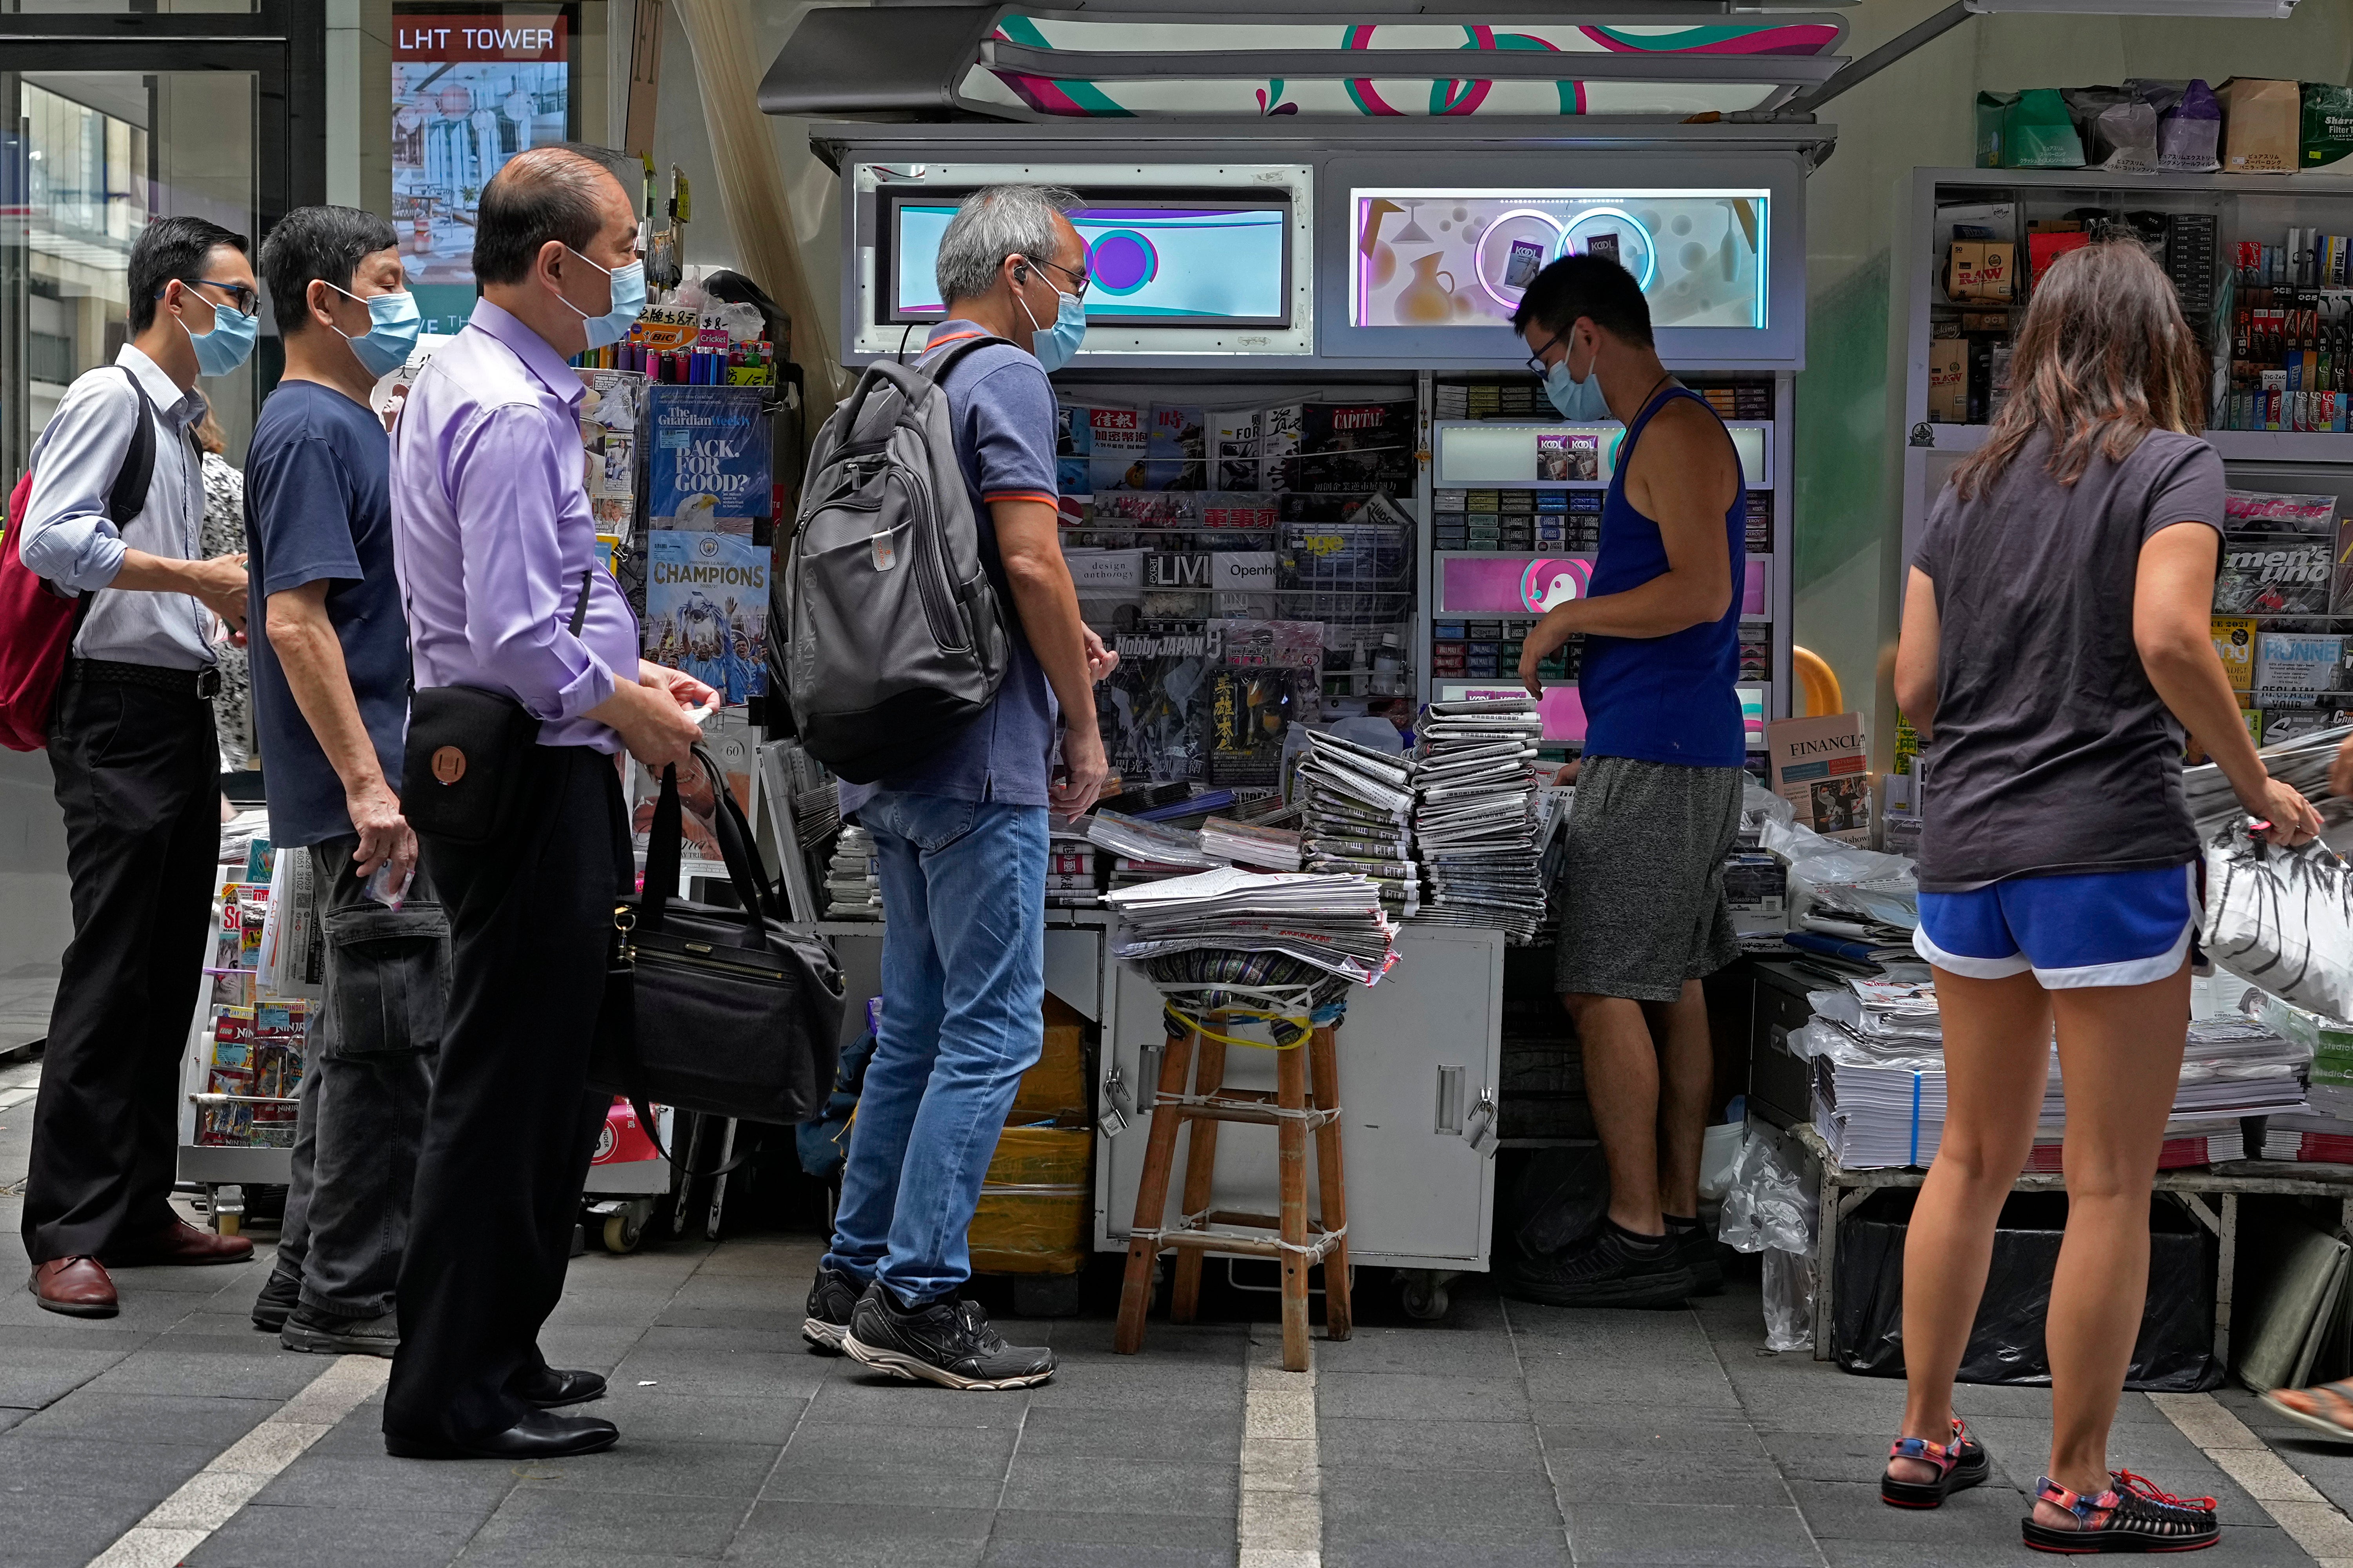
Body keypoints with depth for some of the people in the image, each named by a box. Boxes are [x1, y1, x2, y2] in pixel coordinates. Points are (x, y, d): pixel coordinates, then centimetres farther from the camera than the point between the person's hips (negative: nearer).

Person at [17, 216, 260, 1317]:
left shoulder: (177, 422, 22)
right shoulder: (109, 399, -7)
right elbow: (52, 540, -21)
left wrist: (227, 608, 15)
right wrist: (198, 577, -20)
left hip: (182, 711, 9)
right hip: (121, 710, -9)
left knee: (169, 974, 10)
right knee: (110, 973, -10)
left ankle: (137, 1208, 16)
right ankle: (67, 1236, -8)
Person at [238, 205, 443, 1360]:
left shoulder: (352, 425, 18)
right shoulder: (309, 431, -13)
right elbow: (296, 622, -21)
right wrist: (367, 784, -24)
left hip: (387, 784, 10)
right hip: (364, 793, -10)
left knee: (362, 1036, 14)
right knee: (393, 1038, -7)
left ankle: (312, 1280, 21)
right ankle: (348, 1294, 0)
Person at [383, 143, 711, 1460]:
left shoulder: (464, 383, 15)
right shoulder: (512, 415, -19)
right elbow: (518, 639, -25)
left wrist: (626, 668, 16)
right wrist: (628, 711, -11)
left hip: (519, 767, 11)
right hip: (531, 781, -11)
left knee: (547, 1077, 17)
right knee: (511, 1085, -5)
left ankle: (493, 1354, 27)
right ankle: (458, 1396, 2)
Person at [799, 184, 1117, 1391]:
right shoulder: (1005, 377, -10)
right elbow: (1032, 560, -18)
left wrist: (1054, 632, 16)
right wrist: (1084, 728, -9)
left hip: (891, 751, 9)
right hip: (980, 754, -9)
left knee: (918, 1024, 14)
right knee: (994, 1028, -6)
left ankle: (855, 1276, 17)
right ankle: (918, 1298, -7)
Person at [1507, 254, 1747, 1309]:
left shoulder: (1677, 432, -12)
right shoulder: (1661, 435, 19)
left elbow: (1700, 590, -23)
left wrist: (1569, 618, -13)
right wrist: (1568, 635, 15)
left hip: (1655, 761, -11)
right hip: (1682, 754, 11)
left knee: (1604, 991, -8)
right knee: (1670, 987, 11)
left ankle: (1636, 1238, -6)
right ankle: (1679, 1223, 16)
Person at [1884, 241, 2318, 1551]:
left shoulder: (1971, 487, 12)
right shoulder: (2175, 464, -3)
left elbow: (1914, 689, 9)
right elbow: (2169, 634, -19)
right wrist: (2258, 786, -8)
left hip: (1966, 851, 6)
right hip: (2107, 848, -6)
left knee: (1975, 1157, 18)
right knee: (2113, 1185, 3)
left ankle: (1925, 1439, 25)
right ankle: (2079, 1488, 9)